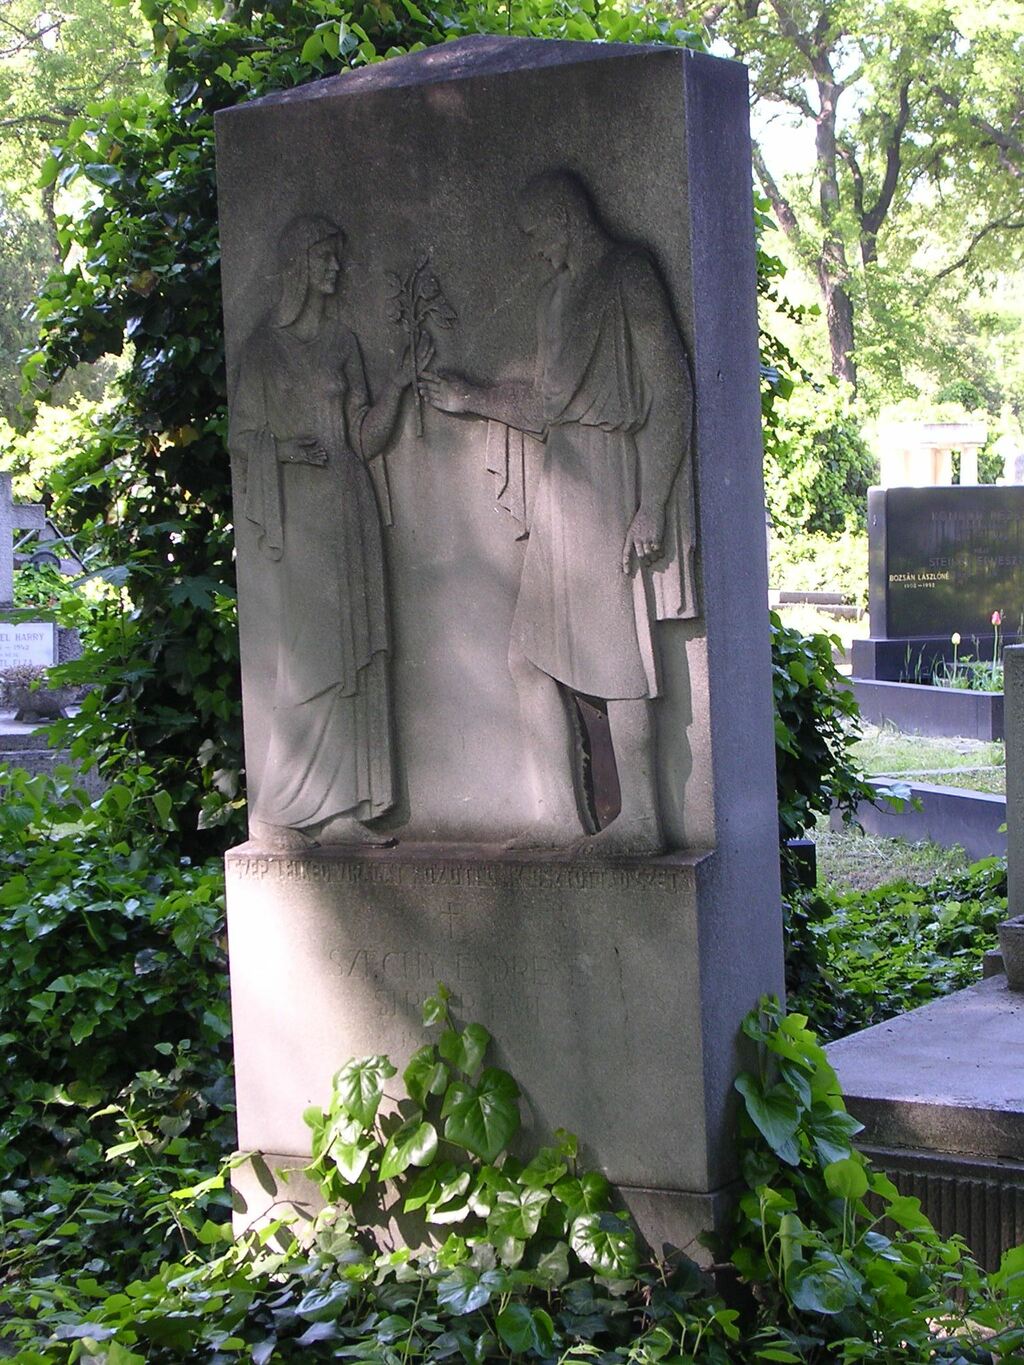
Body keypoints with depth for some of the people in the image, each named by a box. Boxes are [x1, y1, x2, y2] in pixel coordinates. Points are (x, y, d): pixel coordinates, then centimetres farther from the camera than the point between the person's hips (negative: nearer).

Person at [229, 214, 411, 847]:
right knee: (312, 655, -10)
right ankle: (278, 813, -4)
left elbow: (365, 437, 12)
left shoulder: (343, 340, 15)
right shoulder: (266, 344, 1)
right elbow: (242, 433, 0)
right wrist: (284, 448, -18)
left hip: (352, 509, 6)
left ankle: (342, 811, 4)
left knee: (357, 657, 2)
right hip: (304, 514, -6)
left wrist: (396, 387, -3)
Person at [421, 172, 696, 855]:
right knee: (531, 657, 7)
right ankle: (560, 816, 13)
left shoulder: (630, 278, -8)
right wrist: (474, 398, 21)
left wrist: (650, 507, -17)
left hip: (608, 484, -9)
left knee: (614, 656, -5)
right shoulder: (561, 291, 17)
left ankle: (640, 823, 2)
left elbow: (671, 394, -13)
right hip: (563, 480, 9)